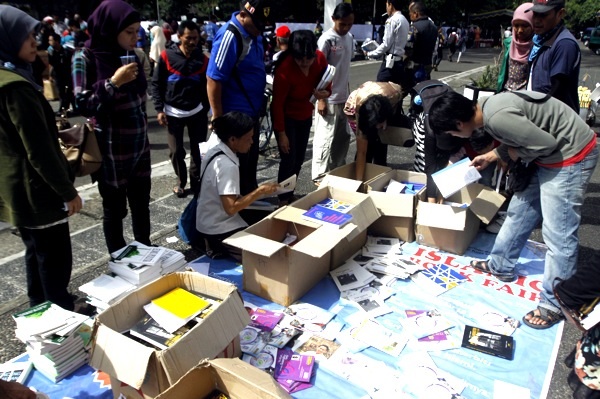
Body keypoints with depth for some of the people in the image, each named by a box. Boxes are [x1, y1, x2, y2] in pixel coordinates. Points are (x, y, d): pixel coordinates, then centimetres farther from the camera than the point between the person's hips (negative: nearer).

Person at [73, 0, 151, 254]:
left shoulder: (129, 55, 8)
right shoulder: (85, 58, -9)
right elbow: (83, 105, -13)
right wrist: (113, 83, -22)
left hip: (139, 145, 6)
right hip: (111, 150, -5)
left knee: (141, 204, 12)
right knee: (114, 209, 7)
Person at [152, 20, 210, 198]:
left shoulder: (203, 59, 5)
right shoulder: (167, 56, -3)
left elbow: (207, 88, 10)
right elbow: (156, 84, 0)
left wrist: (207, 110, 6)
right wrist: (159, 109, -8)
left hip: (197, 112, 2)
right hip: (173, 113, -1)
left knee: (198, 150, 3)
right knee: (176, 151, 2)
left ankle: (196, 180, 21)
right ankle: (181, 181, 22)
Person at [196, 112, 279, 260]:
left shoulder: (215, 150, 0)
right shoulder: (227, 166, -28)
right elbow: (231, 208, -28)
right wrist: (260, 191, -21)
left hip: (209, 221, 10)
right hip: (218, 230, -10)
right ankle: (220, 248, -2)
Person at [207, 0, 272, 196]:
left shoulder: (253, 33, 5)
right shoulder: (229, 37, -22)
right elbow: (213, 80, -23)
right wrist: (218, 119, -21)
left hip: (251, 112, 9)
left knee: (250, 162, 22)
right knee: (236, 168, 5)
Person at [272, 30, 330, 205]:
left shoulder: (320, 58, -16)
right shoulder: (284, 69, -31)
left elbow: (326, 83, 1)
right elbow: (278, 103, -23)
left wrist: (325, 92, -24)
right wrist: (281, 133, -20)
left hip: (305, 114, 6)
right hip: (286, 117, -6)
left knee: (299, 159, 13)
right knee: (289, 159, -6)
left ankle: (290, 194, 30)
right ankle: (283, 200, 10)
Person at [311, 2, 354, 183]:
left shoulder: (350, 38, 8)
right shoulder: (327, 39, -13)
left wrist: (348, 92, 17)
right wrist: (321, 99, -16)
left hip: (343, 97, 8)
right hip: (329, 98, -8)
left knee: (343, 137, 14)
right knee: (325, 139, -2)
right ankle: (320, 176, 8)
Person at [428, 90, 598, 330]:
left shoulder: (497, 118, -29)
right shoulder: (487, 106, 1)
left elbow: (547, 143, -25)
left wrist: (514, 154, -10)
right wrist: (490, 156, 18)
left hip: (570, 156, -10)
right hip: (552, 155, 10)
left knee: (558, 233, -3)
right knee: (519, 211, 18)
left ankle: (554, 304, 11)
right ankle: (501, 266, 35)